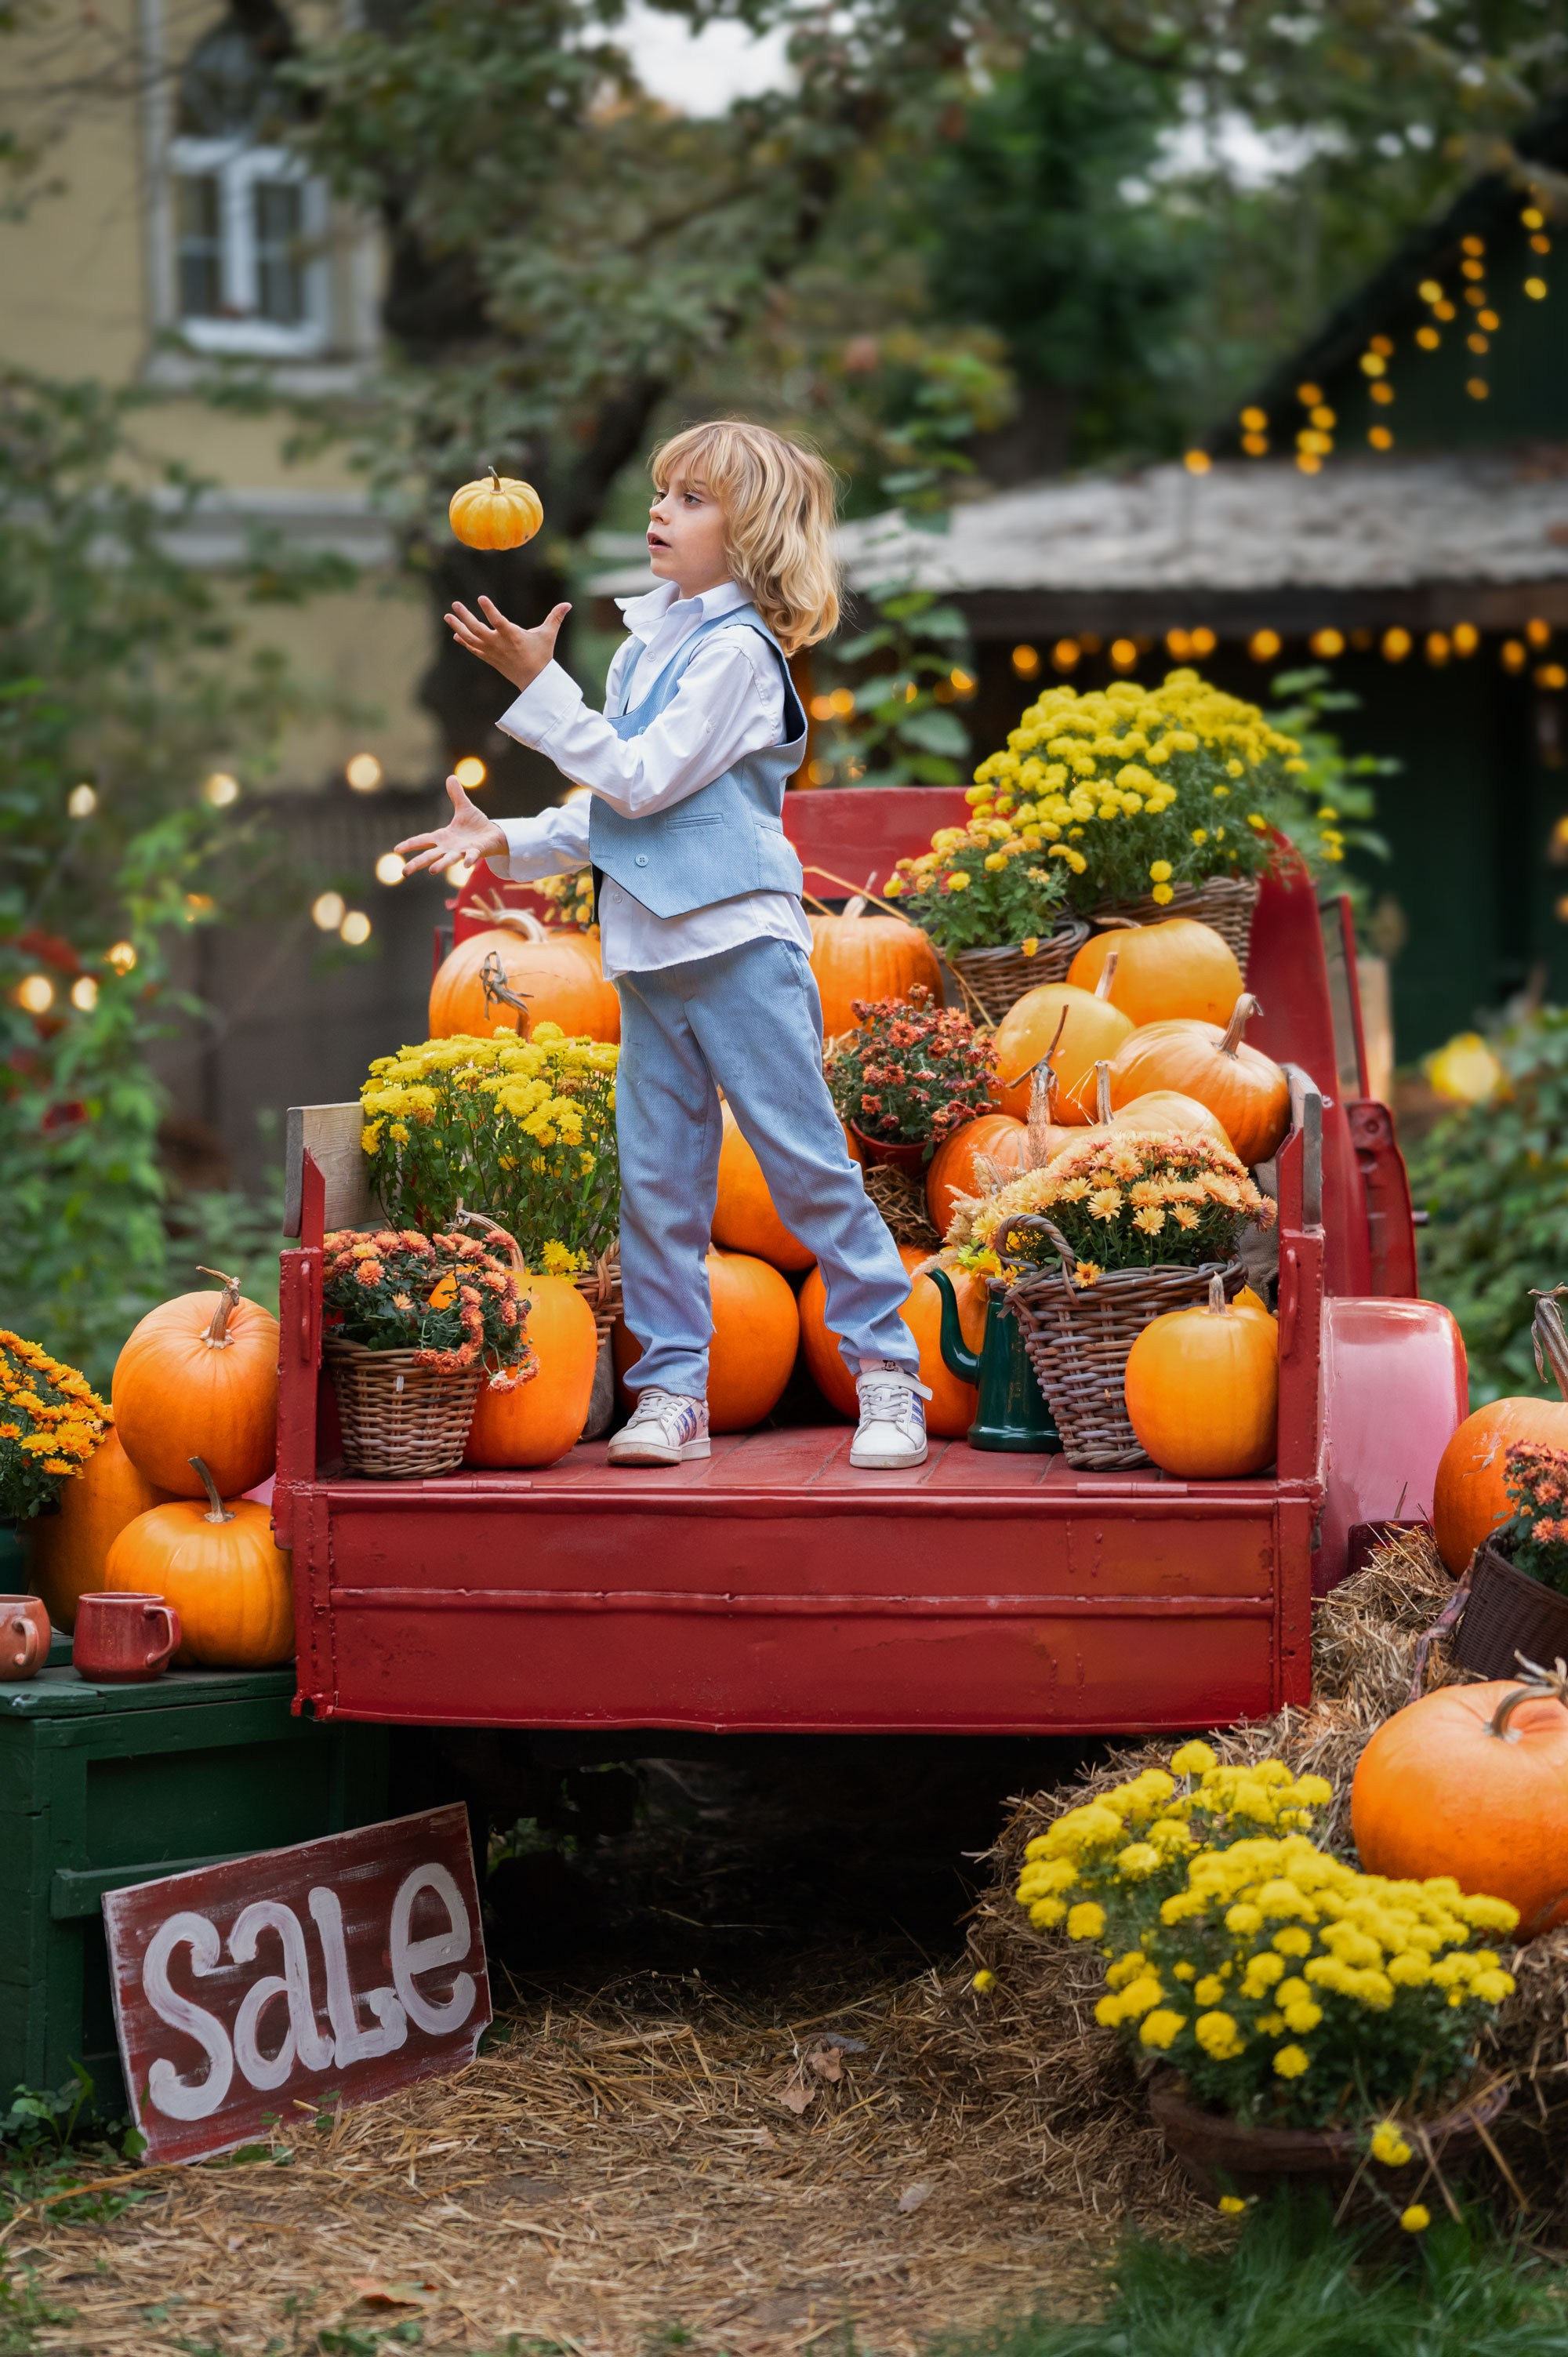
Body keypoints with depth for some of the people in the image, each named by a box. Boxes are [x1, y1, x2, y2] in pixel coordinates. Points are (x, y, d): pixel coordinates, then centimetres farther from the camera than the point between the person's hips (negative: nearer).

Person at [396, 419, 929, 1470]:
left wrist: (539, 684, -14)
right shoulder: (644, 645, 16)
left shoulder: (738, 650, -9)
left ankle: (887, 1371, 4)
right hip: (649, 951, 8)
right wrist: (505, 840, 10)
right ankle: (674, 1388, 11)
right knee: (657, 1177, 6)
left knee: (807, 1160, -4)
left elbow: (644, 780, -16)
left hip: (743, 947, -8)